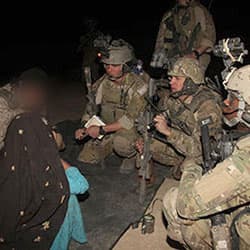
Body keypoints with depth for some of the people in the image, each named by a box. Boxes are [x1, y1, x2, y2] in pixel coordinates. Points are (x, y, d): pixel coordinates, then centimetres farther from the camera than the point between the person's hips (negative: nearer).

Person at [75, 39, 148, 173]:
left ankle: (132, 155, -3)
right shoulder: (103, 82, -4)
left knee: (121, 142, -39)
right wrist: (84, 128, -9)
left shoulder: (137, 86, -22)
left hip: (131, 129, -6)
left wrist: (102, 129, -28)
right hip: (107, 128, 6)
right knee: (85, 158, -3)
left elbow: (130, 120, -27)